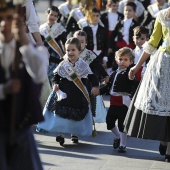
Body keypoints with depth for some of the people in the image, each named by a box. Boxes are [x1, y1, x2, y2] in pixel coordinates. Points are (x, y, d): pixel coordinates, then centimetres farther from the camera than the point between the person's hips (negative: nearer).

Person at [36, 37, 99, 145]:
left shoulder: (83, 65, -3)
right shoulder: (63, 65, 0)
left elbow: (91, 77, -2)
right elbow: (56, 75, 8)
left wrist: (95, 86, -17)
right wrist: (55, 84, -9)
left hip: (78, 94, 0)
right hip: (64, 92, 0)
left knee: (77, 114, 8)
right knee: (61, 111, -9)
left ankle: (74, 133, 26)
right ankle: (61, 133, -4)